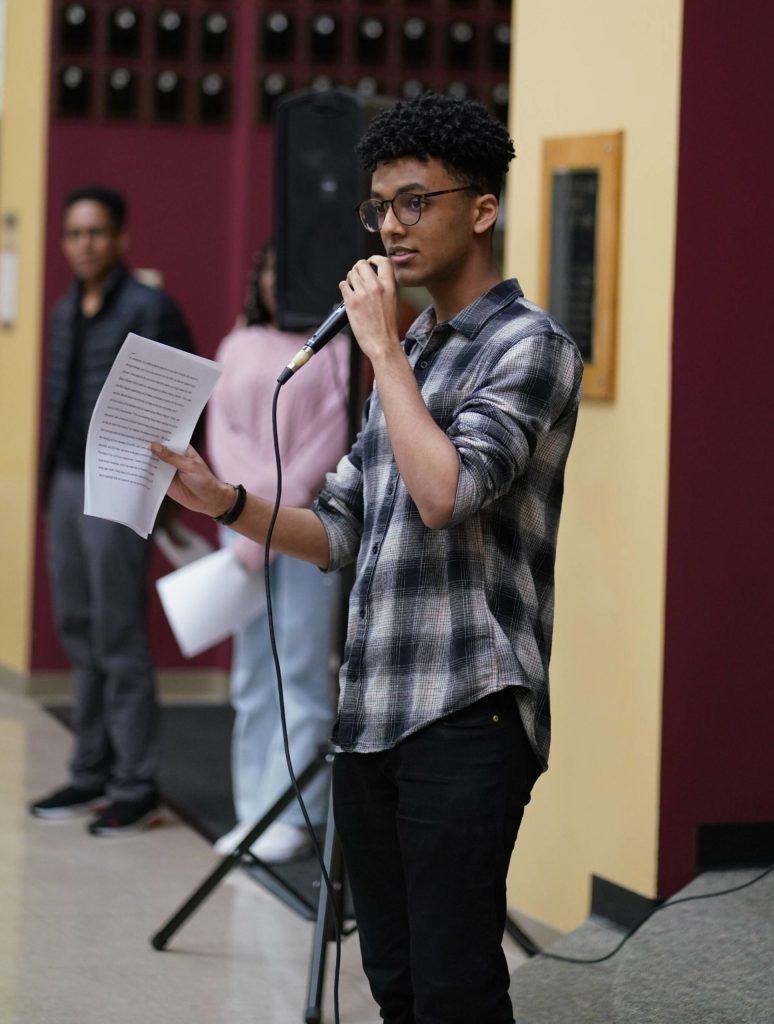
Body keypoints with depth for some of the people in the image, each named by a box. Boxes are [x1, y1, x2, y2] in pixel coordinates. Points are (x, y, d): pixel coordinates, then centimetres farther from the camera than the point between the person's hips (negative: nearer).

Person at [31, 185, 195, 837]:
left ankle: (135, 786, 1)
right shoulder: (65, 313, 15)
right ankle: (91, 776, 21)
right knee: (80, 640, 12)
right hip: (67, 485, 8)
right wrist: (51, 478, 12)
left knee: (119, 644, -5)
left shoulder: (149, 309, -8)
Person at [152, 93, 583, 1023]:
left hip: (465, 713, -8)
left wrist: (383, 349, -11)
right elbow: (340, 534, 18)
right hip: (369, 716, 8)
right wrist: (224, 502, 2)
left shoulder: (529, 345, -5)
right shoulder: (409, 352, 19)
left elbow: (446, 493, -21)